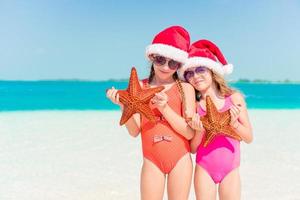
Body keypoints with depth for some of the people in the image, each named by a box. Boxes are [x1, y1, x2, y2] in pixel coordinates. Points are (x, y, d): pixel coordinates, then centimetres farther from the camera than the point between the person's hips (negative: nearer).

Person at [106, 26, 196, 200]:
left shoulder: (185, 88, -5)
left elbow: (190, 133, -9)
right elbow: (134, 131, -2)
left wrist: (165, 108, -19)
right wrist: (124, 106, -19)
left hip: (180, 159, -1)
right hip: (152, 161, 1)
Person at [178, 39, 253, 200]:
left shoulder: (234, 98, -6)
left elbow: (248, 138, -1)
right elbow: (192, 148, -3)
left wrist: (234, 123, -17)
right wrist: (199, 131, -20)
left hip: (230, 170, 0)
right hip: (204, 170, 0)